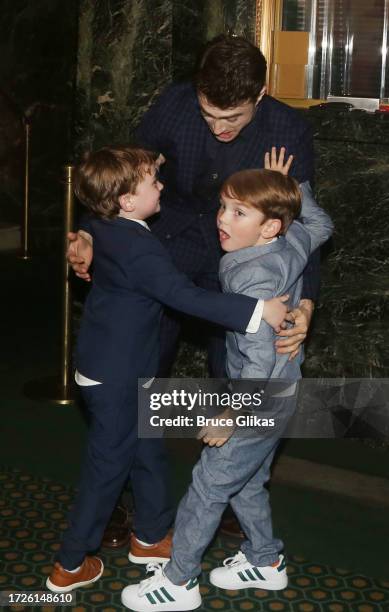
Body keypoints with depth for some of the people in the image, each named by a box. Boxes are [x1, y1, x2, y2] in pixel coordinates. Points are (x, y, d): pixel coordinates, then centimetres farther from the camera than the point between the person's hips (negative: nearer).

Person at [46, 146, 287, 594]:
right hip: (116, 377, -9)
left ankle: (151, 536, 39)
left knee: (147, 452, 22)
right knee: (108, 466, 6)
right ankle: (69, 566, 19)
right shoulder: (139, 250, -28)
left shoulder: (104, 226, -1)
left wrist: (142, 170, 21)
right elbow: (187, 297, -36)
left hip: (116, 369, 9)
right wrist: (257, 312, -38)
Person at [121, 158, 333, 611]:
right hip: (278, 393, 9)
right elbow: (321, 225, 19)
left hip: (260, 399, -9)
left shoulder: (253, 277, -28)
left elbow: (260, 359, -29)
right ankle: (265, 561, 39)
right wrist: (293, 188, 14)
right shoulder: (292, 242, -5)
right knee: (246, 483, 23)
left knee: (208, 485, 3)